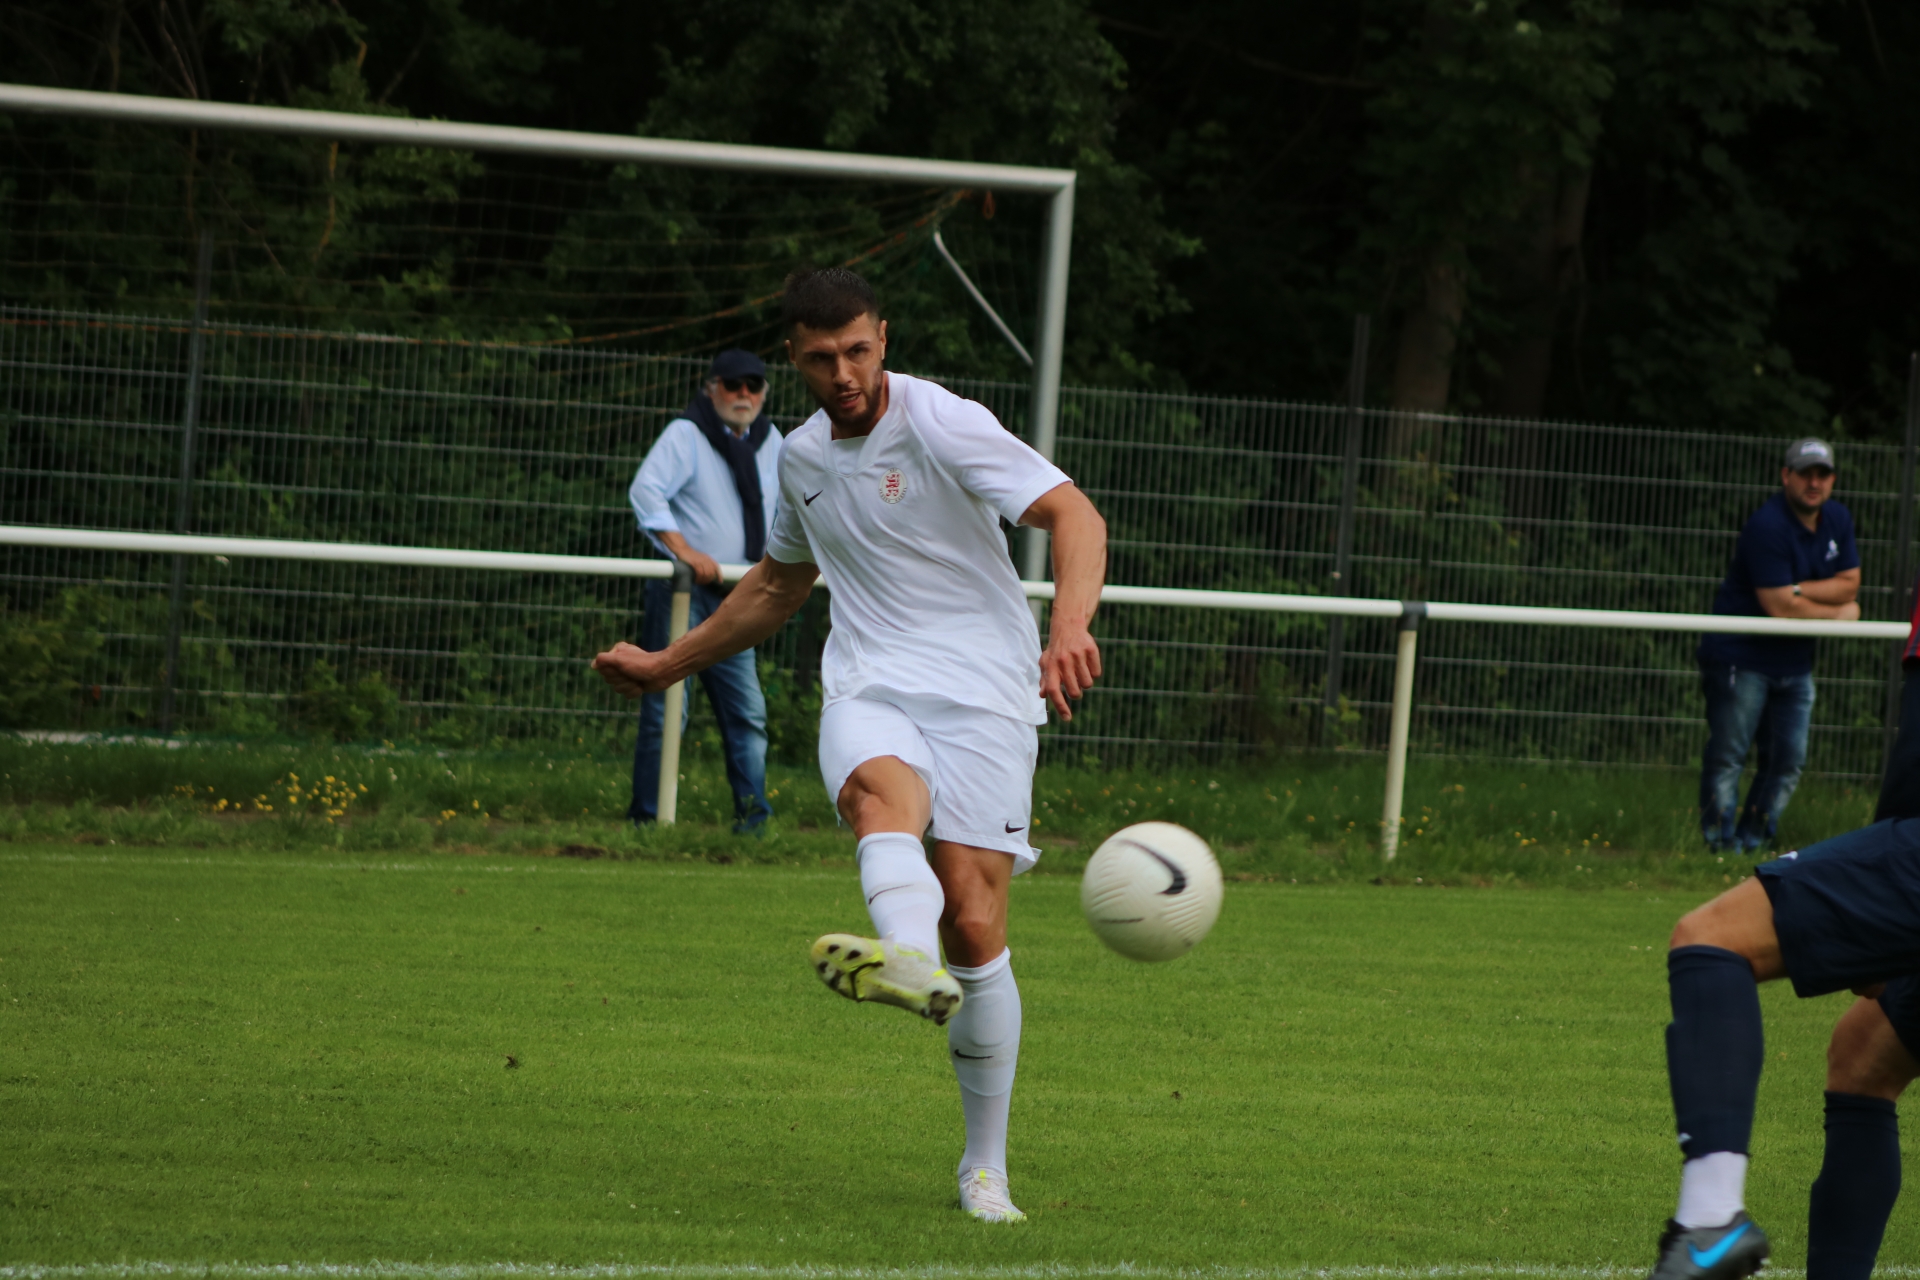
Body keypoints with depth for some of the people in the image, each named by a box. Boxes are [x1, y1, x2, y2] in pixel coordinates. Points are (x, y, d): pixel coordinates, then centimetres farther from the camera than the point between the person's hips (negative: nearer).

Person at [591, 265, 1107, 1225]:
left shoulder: (943, 426, -5)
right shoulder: (802, 459, 16)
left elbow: (1073, 515, -15)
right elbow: (779, 583, 36)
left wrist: (1069, 629, -34)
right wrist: (668, 664, 41)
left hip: (979, 694, -3)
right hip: (869, 687, 3)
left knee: (974, 927, -11)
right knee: (880, 786, -35)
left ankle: (985, 1167, 5)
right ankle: (907, 959, -69)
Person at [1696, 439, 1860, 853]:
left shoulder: (1837, 520, 8)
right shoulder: (1767, 526, -19)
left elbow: (1850, 584, 5)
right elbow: (1779, 607, -22)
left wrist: (1800, 590, -14)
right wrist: (1840, 613, -8)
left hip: (1794, 662, 8)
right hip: (1741, 658, -8)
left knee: (1789, 761, 6)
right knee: (1727, 758, -7)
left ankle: (1753, 840, 15)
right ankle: (1721, 844, -4)